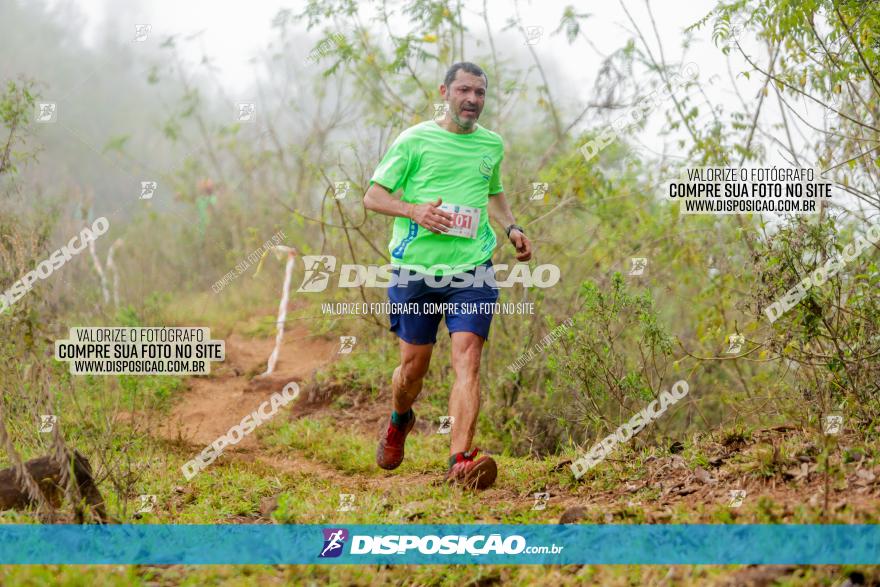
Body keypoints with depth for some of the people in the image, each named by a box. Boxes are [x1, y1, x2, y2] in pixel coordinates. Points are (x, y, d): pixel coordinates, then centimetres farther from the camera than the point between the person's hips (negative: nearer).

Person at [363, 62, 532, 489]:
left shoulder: (492, 145, 12)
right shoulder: (415, 140, 0)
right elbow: (373, 197, 1)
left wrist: (511, 228, 13)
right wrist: (414, 210, -17)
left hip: (472, 271, 1)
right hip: (416, 271, -1)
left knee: (467, 360, -16)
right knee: (413, 366, 8)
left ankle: (461, 462, -25)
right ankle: (399, 421, 42)